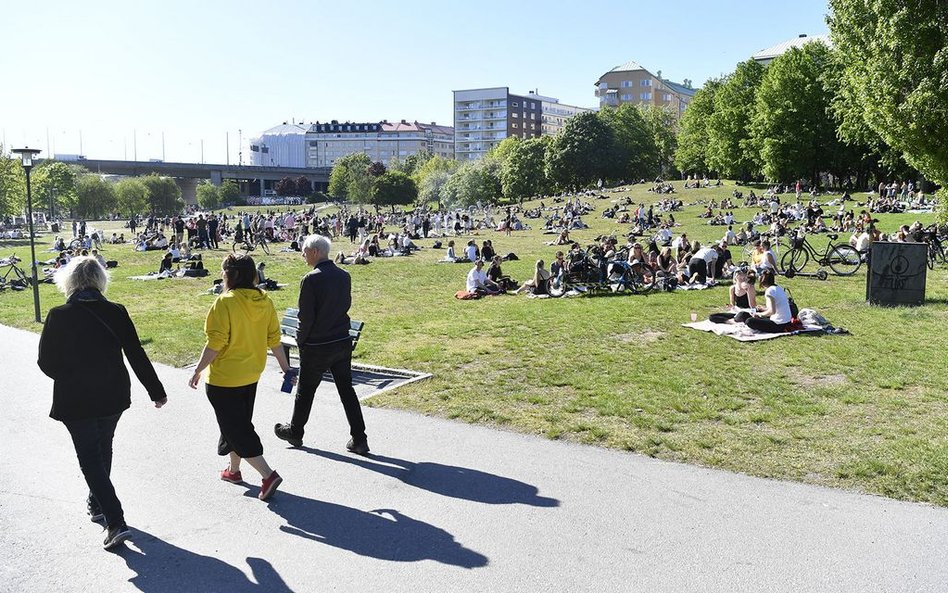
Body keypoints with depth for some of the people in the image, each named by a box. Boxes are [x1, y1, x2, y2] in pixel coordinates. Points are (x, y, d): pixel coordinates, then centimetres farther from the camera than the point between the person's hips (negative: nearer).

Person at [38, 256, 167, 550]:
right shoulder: (115, 312, -8)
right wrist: (157, 392, 2)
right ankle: (98, 502, 42)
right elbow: (137, 357, -6)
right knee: (103, 449, 24)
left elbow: (46, 361, -5)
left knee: (90, 457, 5)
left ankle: (116, 521, -4)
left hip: (74, 401, -3)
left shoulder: (58, 316, -12)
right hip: (113, 397, 3)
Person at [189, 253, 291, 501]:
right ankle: (233, 470, 38)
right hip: (251, 375, 7)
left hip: (223, 378, -7)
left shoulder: (225, 302, -21)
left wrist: (198, 371, -10)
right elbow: (274, 339, 2)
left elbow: (215, 344, -21)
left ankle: (268, 474, -7)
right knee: (241, 422, 23)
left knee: (235, 428, 2)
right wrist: (286, 368, 11)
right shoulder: (264, 301, -3)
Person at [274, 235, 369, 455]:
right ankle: (359, 439, 11)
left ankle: (295, 432, 33)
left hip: (317, 346, -5)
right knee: (347, 389, 11)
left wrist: (301, 341, -1)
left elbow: (306, 317, -16)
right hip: (343, 341, 5)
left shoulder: (311, 280, -18)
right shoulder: (344, 276, 0)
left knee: (305, 390, 14)